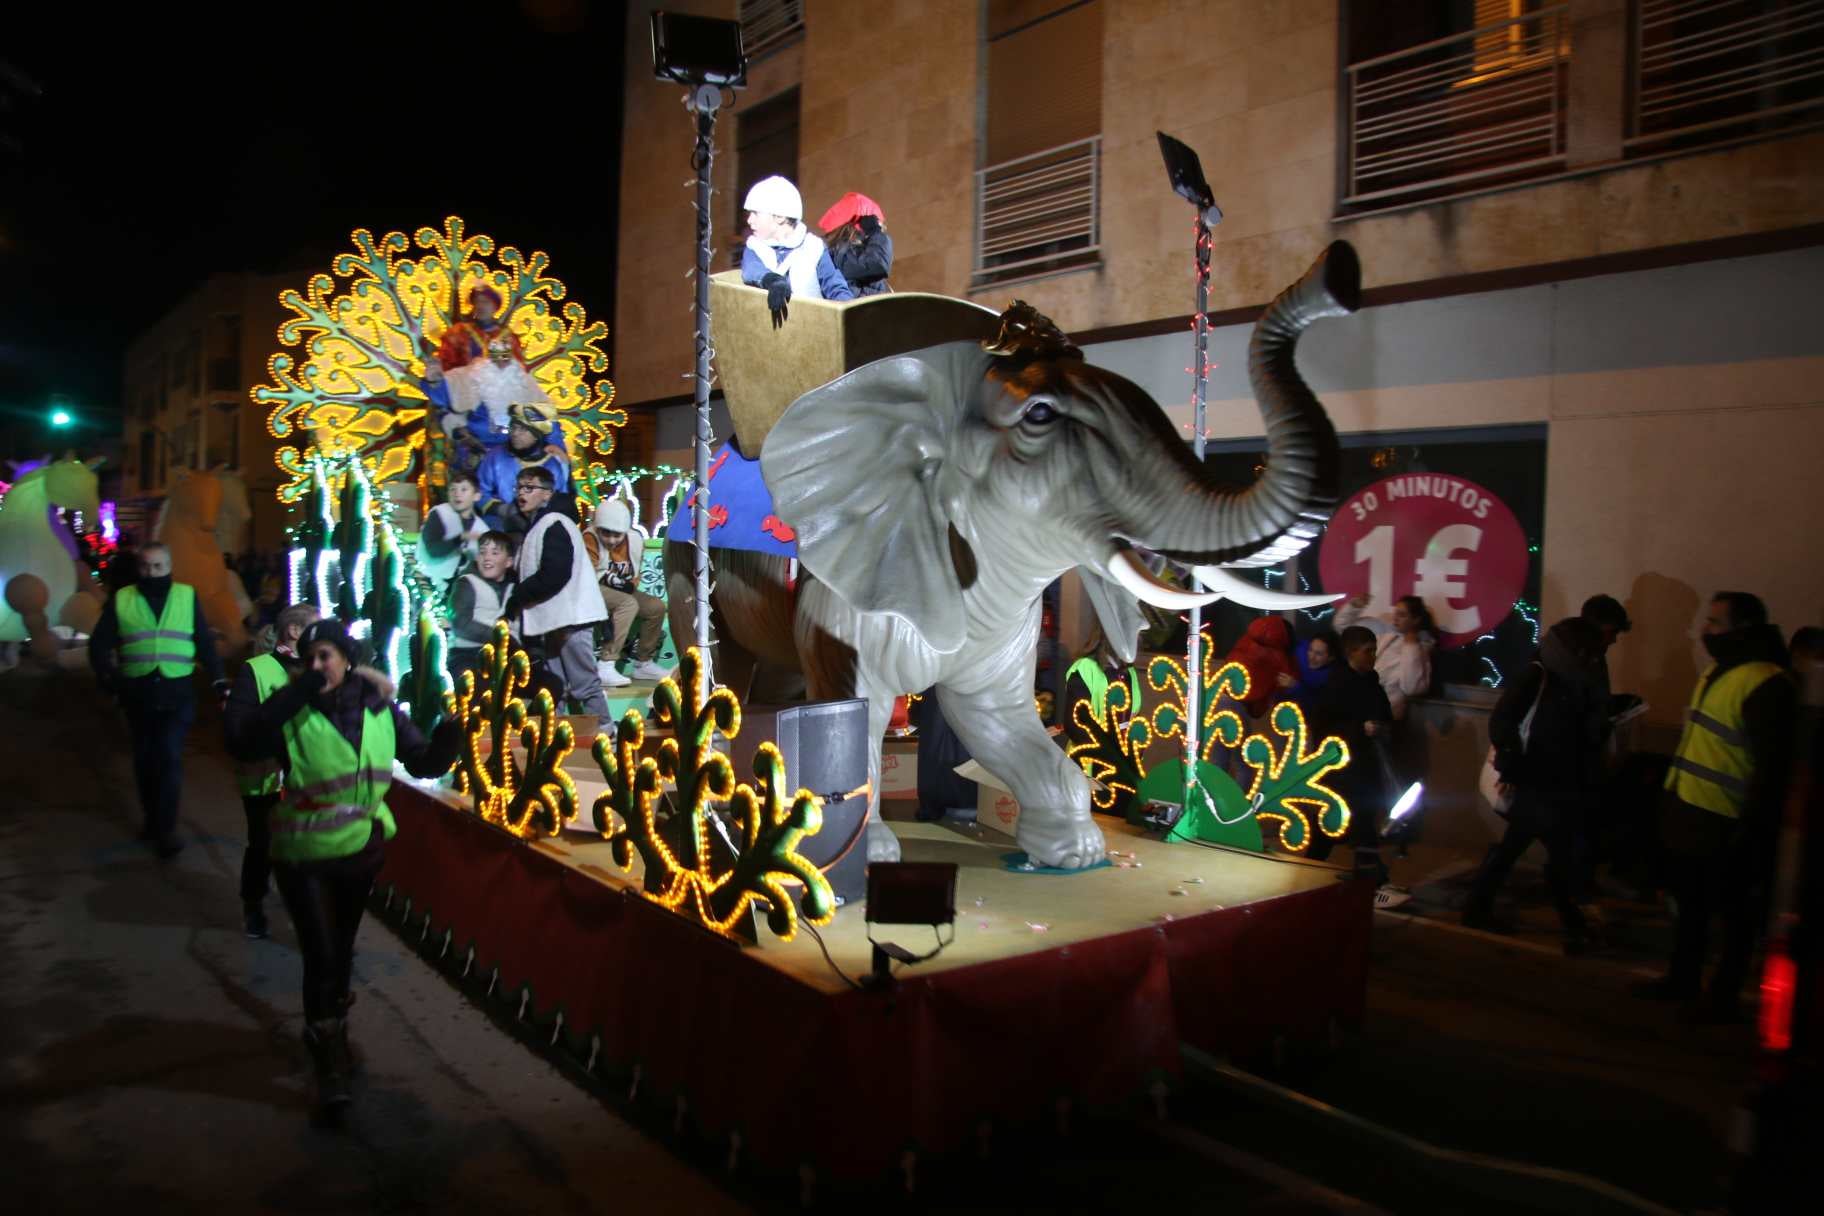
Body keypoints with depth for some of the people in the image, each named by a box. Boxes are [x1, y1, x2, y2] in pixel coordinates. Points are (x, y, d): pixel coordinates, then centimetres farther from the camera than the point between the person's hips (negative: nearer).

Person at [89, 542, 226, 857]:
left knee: (169, 757, -7)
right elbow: (99, 643, 9)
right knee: (145, 759, 12)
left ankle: (165, 829, -3)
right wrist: (107, 676, -7)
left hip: (176, 692, -2)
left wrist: (218, 680, -4)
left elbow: (205, 642, 6)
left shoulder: (187, 596, 4)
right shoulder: (121, 599, 5)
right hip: (138, 693, 2)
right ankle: (152, 819, 26)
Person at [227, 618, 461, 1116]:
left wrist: (449, 733, -22)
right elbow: (241, 743, -36)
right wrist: (297, 693, -39)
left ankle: (329, 1031, 48)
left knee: (342, 950, 22)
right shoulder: (291, 712, -17)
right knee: (321, 957, -5)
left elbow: (424, 762, -2)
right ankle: (329, 1065, 13)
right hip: (304, 857, -4)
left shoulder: (377, 707, -6)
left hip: (362, 850, 4)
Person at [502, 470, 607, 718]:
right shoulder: (535, 526, 19)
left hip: (570, 619, -10)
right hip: (551, 620, 10)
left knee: (584, 685, -7)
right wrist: (518, 596, 7)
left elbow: (553, 576, -21)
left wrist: (516, 597, -11)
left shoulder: (555, 524, -12)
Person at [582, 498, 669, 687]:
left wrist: (631, 584, -8)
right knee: (629, 604, -32)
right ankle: (606, 666, -35)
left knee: (656, 607, -7)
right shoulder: (590, 539, -14)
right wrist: (611, 580, -22)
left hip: (622, 592, 7)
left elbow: (634, 575, 13)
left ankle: (643, 663, 8)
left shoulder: (633, 540, 3)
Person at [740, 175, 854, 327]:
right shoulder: (754, 247, 10)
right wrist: (771, 279, -34)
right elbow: (751, 269, -12)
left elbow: (836, 288, -2)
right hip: (765, 322, 3)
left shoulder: (814, 247, 4)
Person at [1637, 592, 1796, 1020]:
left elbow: (1771, 765, -20)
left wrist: (1752, 830, -20)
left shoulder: (1766, 684, -18)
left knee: (1734, 913, 8)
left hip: (1724, 825, -9)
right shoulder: (1717, 671, 11)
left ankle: (1724, 994, 21)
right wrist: (1668, 783, 20)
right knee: (1690, 903, 20)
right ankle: (1683, 979, 34)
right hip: (1685, 813, 9)